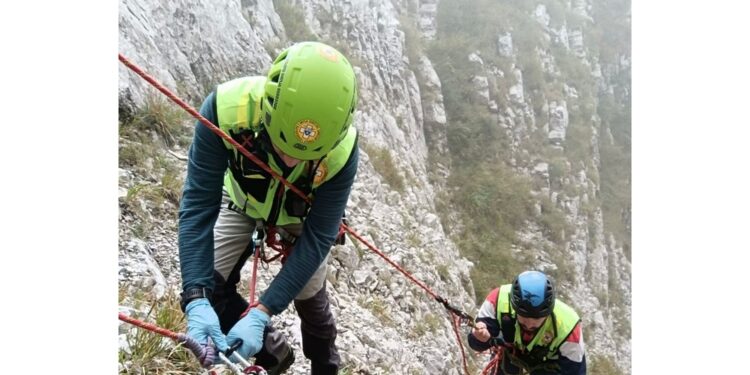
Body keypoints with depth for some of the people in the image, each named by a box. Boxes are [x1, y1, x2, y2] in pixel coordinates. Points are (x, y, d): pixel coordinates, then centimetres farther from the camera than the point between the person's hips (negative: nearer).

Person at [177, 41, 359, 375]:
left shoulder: (341, 151, -39)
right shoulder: (226, 107, -40)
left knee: (309, 300, 5)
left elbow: (316, 238, -31)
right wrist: (196, 299, -43)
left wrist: (260, 314, -37)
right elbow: (198, 205, -34)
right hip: (243, 203, 1)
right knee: (208, 286, -9)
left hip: (300, 215, -1)